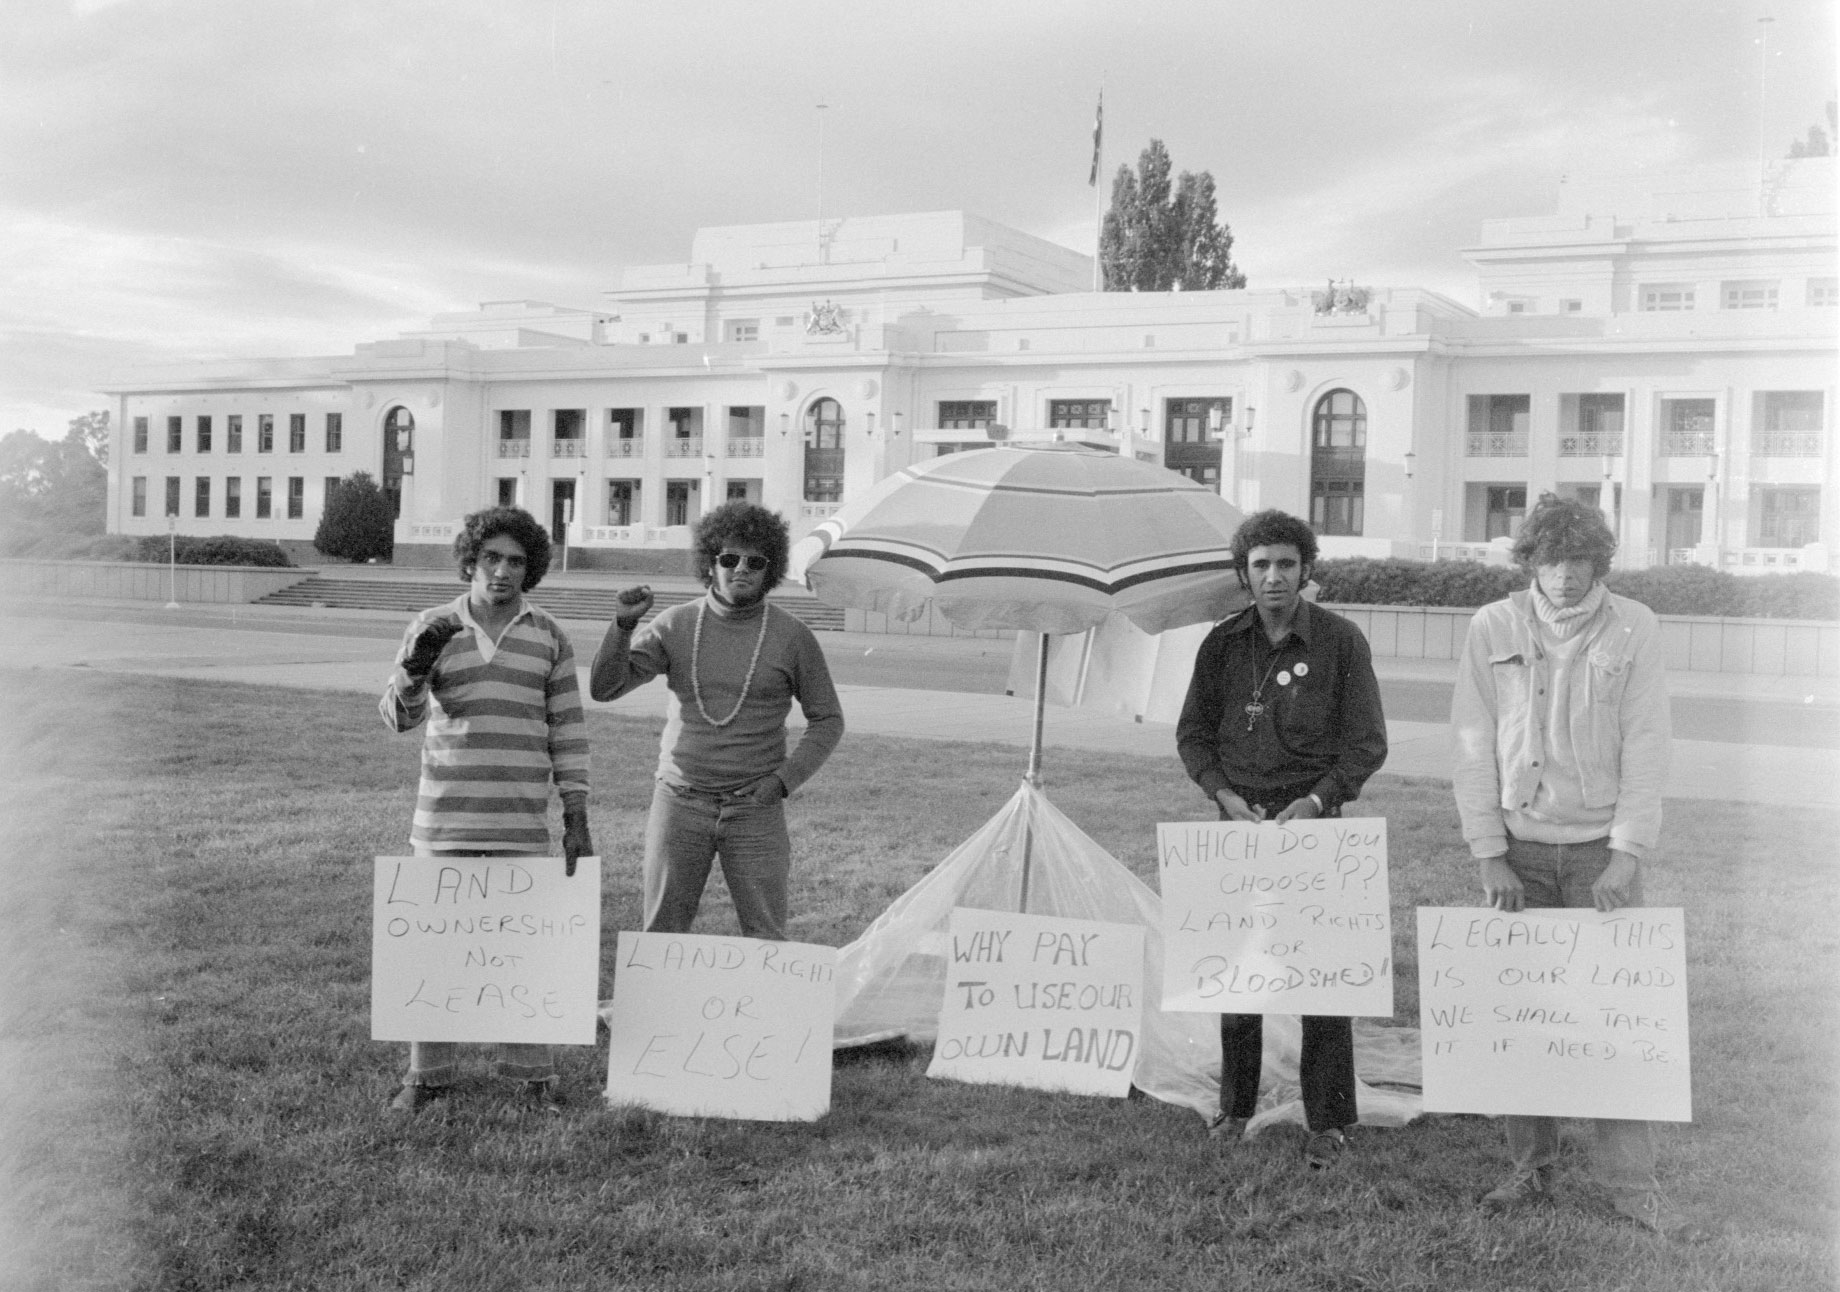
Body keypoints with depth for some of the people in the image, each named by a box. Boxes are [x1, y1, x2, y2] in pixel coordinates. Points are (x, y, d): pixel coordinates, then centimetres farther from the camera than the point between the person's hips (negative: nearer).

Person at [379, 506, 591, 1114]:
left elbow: (568, 729, 6)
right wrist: (413, 665, -22)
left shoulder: (549, 637, 5)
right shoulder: (432, 627, 4)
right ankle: (428, 1073, 16)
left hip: (522, 823, 0)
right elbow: (400, 715, -1)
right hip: (443, 818, 1)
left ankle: (533, 1074, 11)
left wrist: (577, 817, 0)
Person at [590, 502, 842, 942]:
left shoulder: (792, 635, 0)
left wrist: (784, 779, -5)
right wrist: (623, 625, -18)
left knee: (765, 939, -2)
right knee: (660, 934, 4)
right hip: (679, 804, 1)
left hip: (755, 809, -1)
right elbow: (604, 687, -2)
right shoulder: (675, 625, 3)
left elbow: (827, 720, 7)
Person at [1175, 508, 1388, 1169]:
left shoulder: (1341, 641, -3)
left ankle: (1328, 1121, 10)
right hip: (1240, 819, 3)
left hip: (1315, 820, -3)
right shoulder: (1223, 643, 5)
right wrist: (1224, 794, -5)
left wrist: (1316, 799, -14)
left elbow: (1367, 743, -2)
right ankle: (1235, 1108, 22)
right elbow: (1192, 733, 12)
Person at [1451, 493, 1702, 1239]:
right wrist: (1489, 856, -5)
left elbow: (1645, 749, -3)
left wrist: (1624, 857, -10)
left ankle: (1630, 1184, 5)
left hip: (1603, 848, -1)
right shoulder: (1492, 630, 1)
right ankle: (1531, 1169, 15)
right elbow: (1475, 747, 1)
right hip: (1519, 849, 1)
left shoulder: (1634, 629, -1)